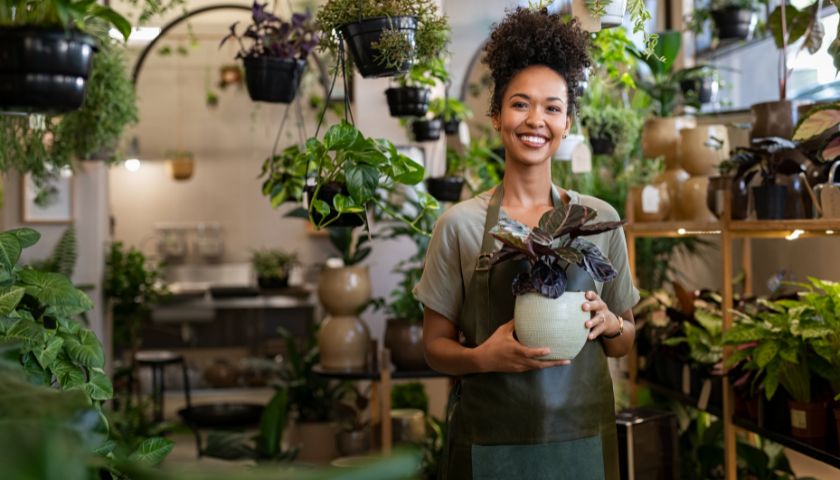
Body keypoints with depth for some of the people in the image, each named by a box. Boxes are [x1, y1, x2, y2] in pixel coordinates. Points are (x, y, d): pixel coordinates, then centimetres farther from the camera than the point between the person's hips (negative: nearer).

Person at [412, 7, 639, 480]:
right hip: (490, 439, -1)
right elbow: (436, 346, 1)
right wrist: (484, 357, -18)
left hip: (581, 435, 2)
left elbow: (625, 341, 11)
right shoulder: (461, 224, -4)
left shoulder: (599, 219, 2)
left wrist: (608, 323, -10)